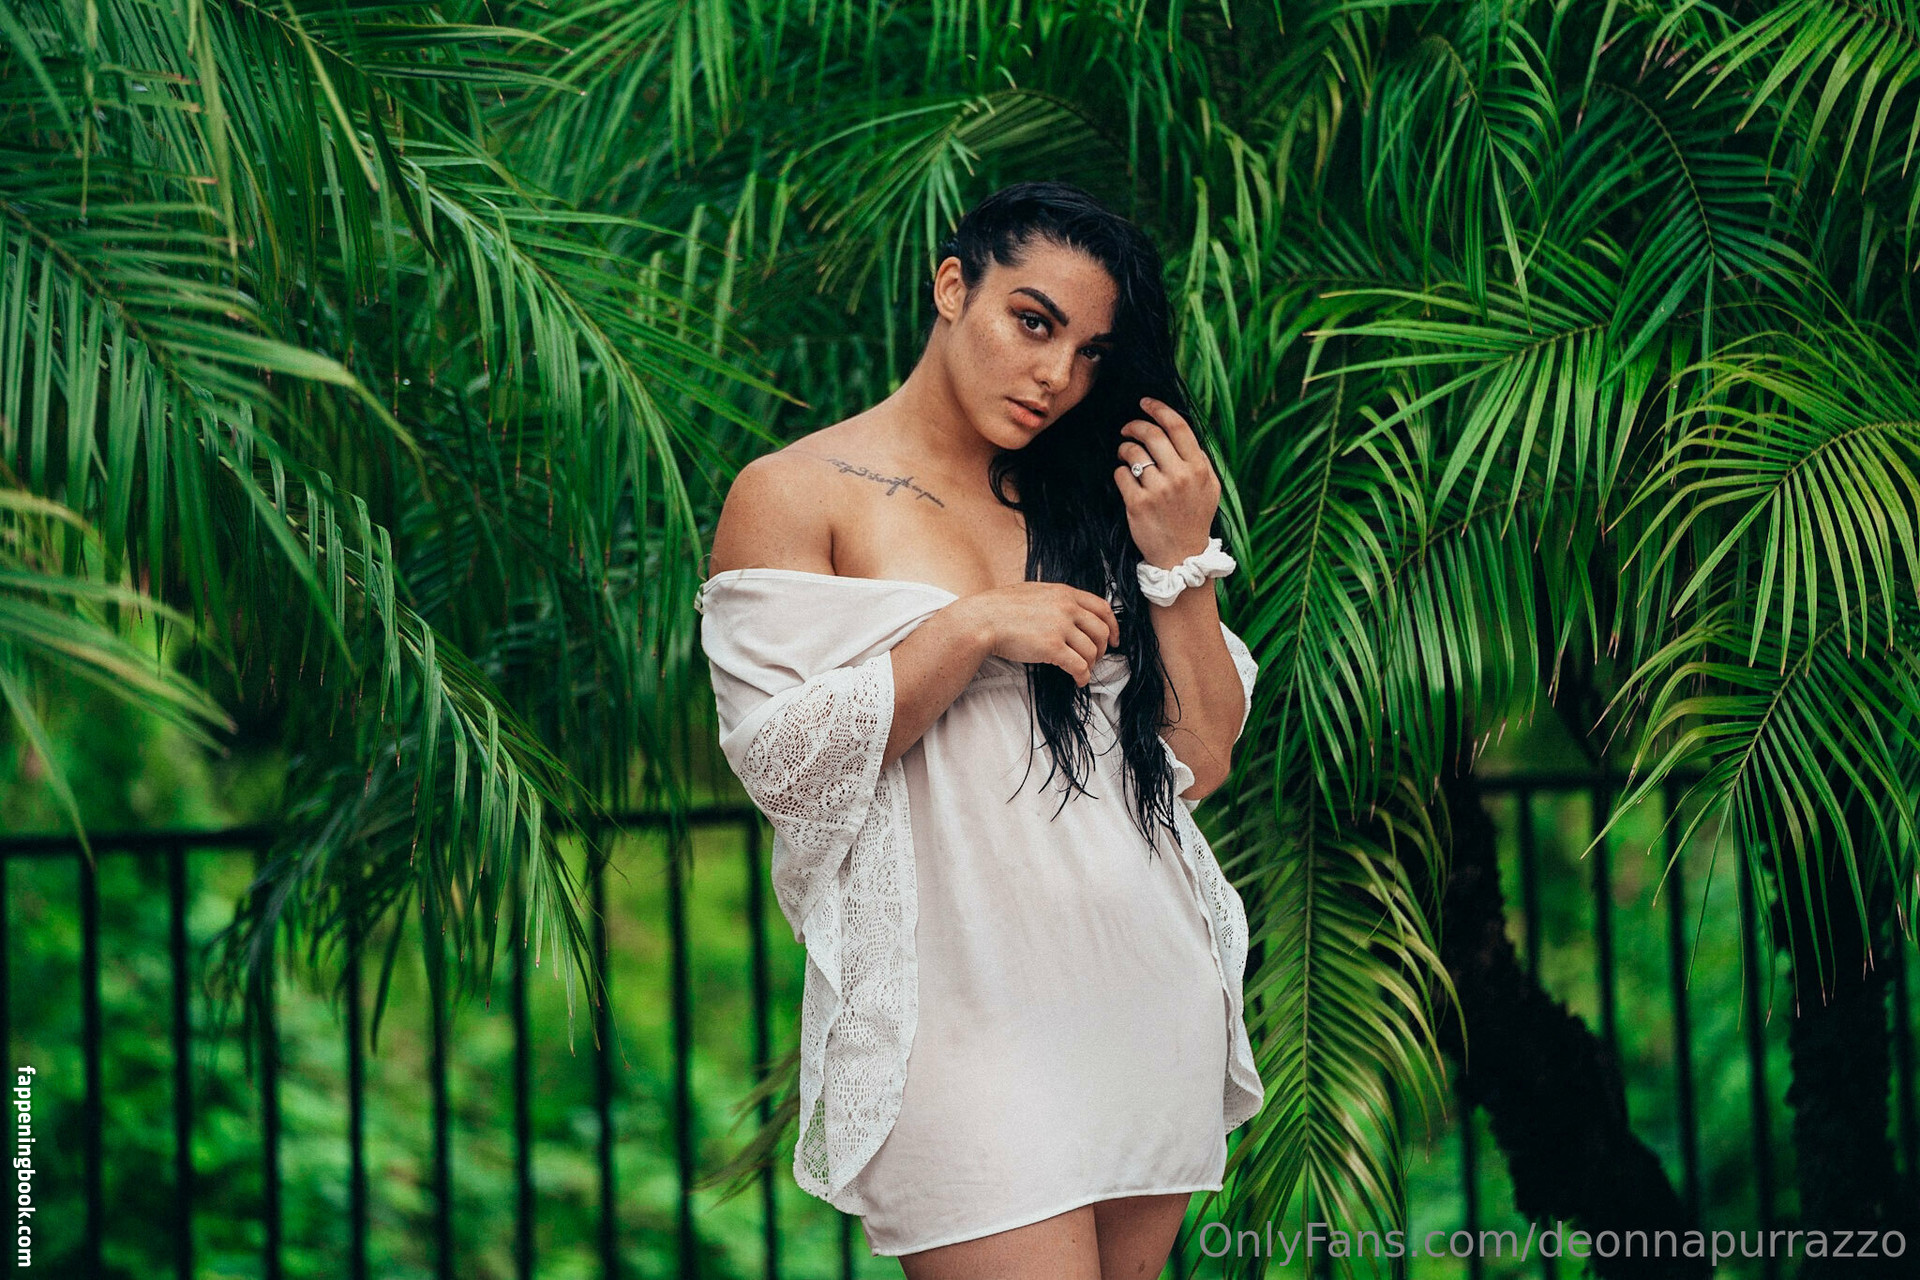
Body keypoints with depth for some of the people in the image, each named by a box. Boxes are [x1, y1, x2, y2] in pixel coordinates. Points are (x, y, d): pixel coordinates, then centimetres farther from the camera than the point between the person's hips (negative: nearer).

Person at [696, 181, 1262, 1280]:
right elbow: (783, 762, -7)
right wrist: (972, 628, -12)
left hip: (1155, 1000, 5)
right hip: (964, 1014, -5)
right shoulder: (793, 494, 2)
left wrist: (1179, 566, 0)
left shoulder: (1082, 500, 17)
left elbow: (1204, 763, 12)